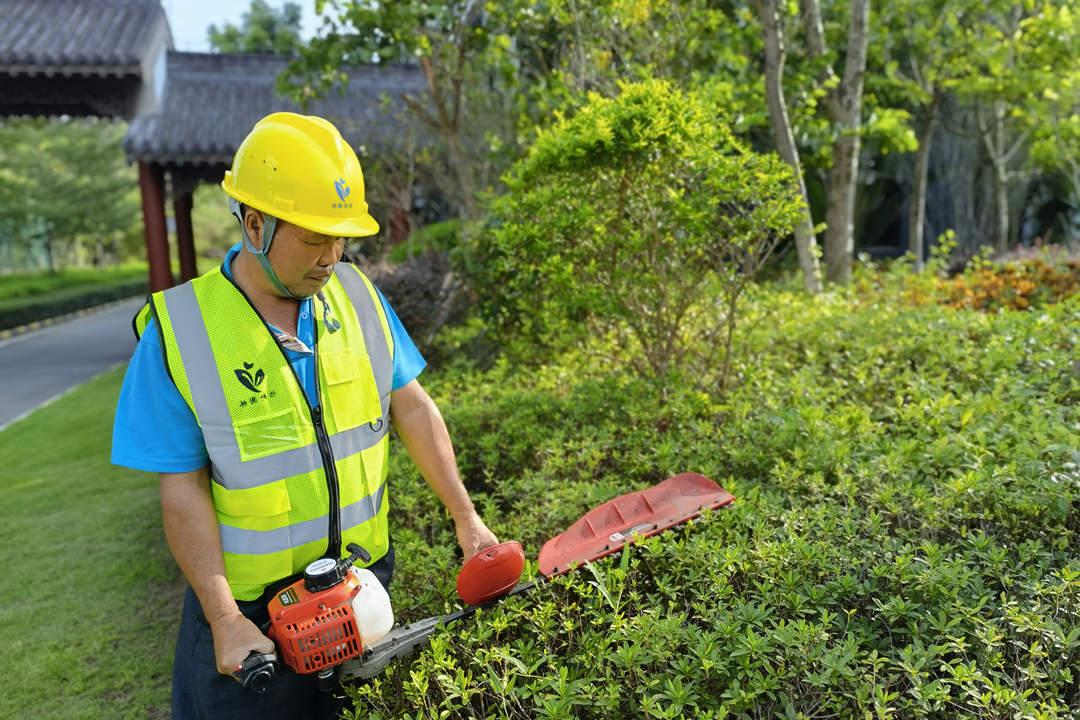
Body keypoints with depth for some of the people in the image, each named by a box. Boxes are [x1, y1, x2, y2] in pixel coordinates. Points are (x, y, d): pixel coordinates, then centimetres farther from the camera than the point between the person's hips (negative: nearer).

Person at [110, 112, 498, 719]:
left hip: (364, 581, 3)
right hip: (251, 604, -3)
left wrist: (466, 518, -4)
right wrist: (225, 621, -14)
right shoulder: (180, 332, -17)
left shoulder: (357, 294, -7)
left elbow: (412, 408, -1)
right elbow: (184, 490, -13)